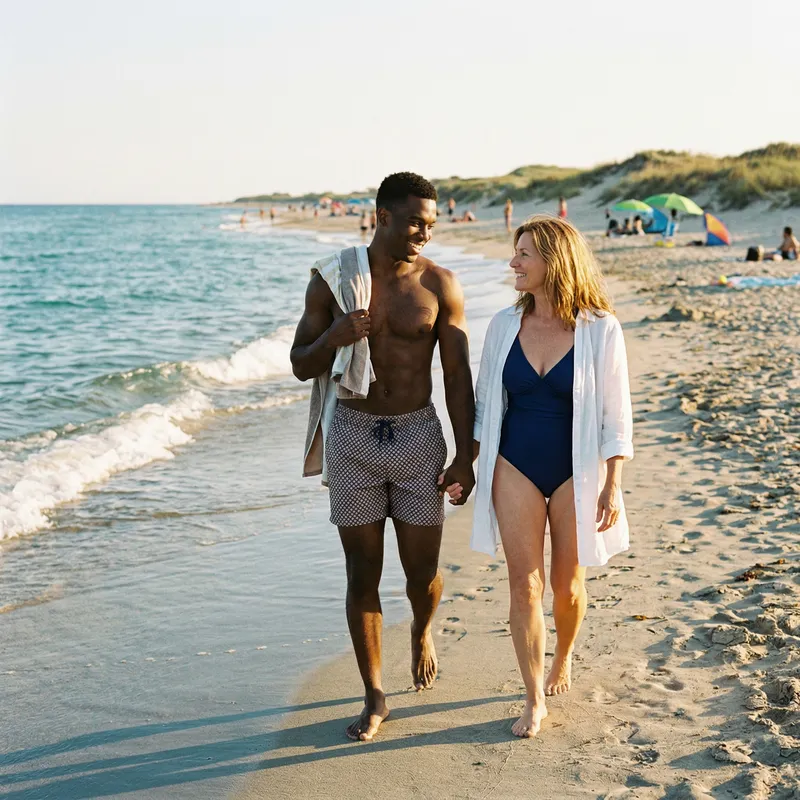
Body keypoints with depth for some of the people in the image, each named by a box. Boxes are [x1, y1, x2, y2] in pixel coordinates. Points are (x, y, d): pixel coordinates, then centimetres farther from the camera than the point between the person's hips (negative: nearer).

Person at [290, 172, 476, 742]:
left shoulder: (439, 285, -3)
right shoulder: (332, 281, -2)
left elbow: (458, 374, -1)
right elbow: (301, 366, 2)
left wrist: (465, 455, -4)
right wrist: (333, 337, -20)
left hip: (418, 436, 0)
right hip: (353, 437, 0)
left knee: (423, 571, 6)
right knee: (363, 573, 4)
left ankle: (422, 633, 42)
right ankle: (374, 697, 18)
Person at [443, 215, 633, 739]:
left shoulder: (600, 329, -10)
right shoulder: (506, 325, 0)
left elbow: (616, 414, -7)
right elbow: (483, 403, 9)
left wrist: (613, 486, -10)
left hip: (576, 469, -2)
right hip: (515, 466, 2)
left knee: (567, 584, 11)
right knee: (524, 585, 0)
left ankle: (563, 659, 41)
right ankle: (535, 700, 11)